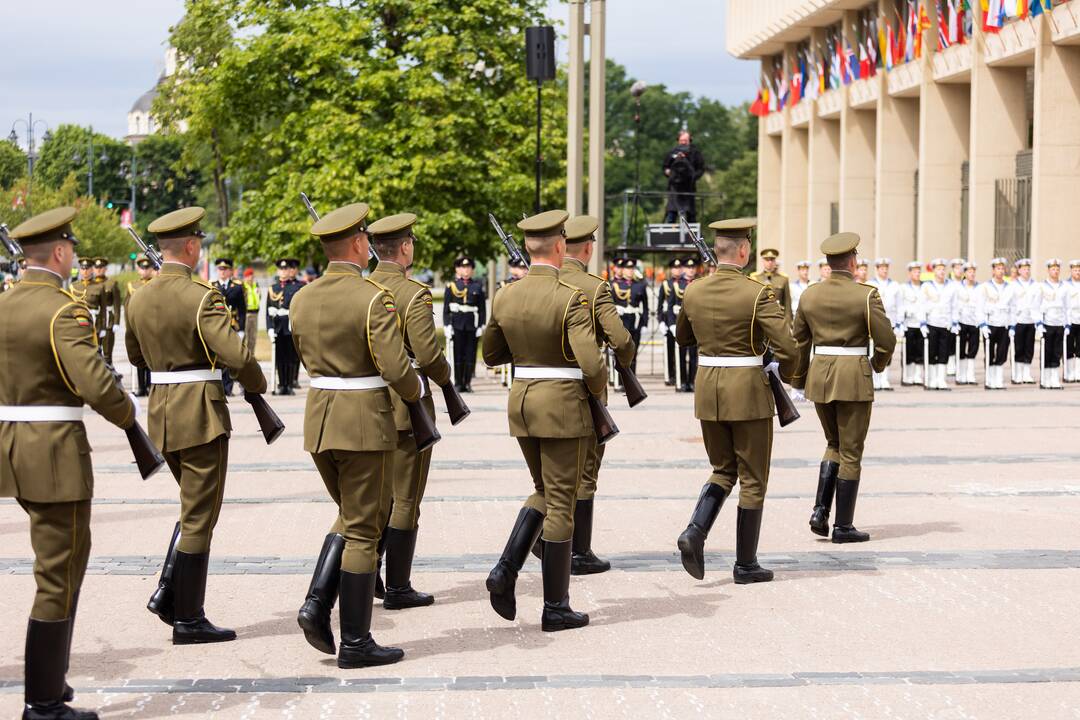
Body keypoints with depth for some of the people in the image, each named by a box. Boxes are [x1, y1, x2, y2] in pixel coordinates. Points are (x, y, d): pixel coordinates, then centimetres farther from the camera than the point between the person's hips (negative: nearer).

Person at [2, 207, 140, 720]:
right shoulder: (64, 311, -16)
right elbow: (96, 386, -23)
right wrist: (127, 414, -6)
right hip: (55, 452, -8)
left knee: (62, 561, 22)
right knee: (59, 577, 0)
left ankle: (51, 677, 27)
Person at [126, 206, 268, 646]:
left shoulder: (138, 299, 6)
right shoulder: (201, 296, -16)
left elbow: (136, 357, 20)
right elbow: (236, 356, -24)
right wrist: (257, 386, -6)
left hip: (161, 412, 7)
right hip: (201, 413, -7)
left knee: (195, 508, 22)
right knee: (199, 517, 1)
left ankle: (167, 592, 11)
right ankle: (187, 619, 6)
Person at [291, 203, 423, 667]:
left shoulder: (302, 299, 5)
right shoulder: (374, 298, -15)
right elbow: (395, 368, -19)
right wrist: (416, 390, 1)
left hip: (318, 418, 6)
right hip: (365, 421, -6)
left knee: (351, 516, 23)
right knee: (363, 530, 2)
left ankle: (318, 603, 4)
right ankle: (355, 642, 7)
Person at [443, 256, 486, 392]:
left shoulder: (478, 286, 9)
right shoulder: (451, 286, 5)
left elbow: (482, 308, 8)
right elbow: (446, 308, 4)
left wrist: (481, 325, 1)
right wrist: (447, 325, -4)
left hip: (472, 324, 1)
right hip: (457, 324, -1)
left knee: (471, 354, 1)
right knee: (458, 354, 1)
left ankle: (467, 382, 8)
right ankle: (458, 383, 6)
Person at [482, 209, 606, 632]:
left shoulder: (505, 297, 2)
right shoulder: (571, 299, -16)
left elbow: (491, 355, 15)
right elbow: (592, 365, -23)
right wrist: (599, 392, -2)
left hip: (521, 402, 6)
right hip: (564, 407, -6)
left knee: (544, 492, 23)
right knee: (561, 503, 3)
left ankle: (506, 569, 3)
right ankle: (555, 609, 9)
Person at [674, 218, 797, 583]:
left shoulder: (693, 292, 2)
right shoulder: (758, 294, -14)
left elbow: (682, 337, 19)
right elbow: (786, 347, -18)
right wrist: (782, 377, 1)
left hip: (708, 389, 5)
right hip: (749, 393, -5)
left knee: (723, 471, 19)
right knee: (752, 480, 7)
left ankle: (695, 532, -5)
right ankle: (745, 564, 12)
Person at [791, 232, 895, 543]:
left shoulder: (810, 295, 3)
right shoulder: (866, 295, -10)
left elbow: (799, 343, 9)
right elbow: (886, 340, -10)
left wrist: (798, 382, 19)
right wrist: (877, 364, 11)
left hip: (819, 375, 4)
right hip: (854, 378, -4)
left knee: (834, 445, 21)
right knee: (851, 452, 5)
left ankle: (820, 510, 5)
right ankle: (843, 526, 7)